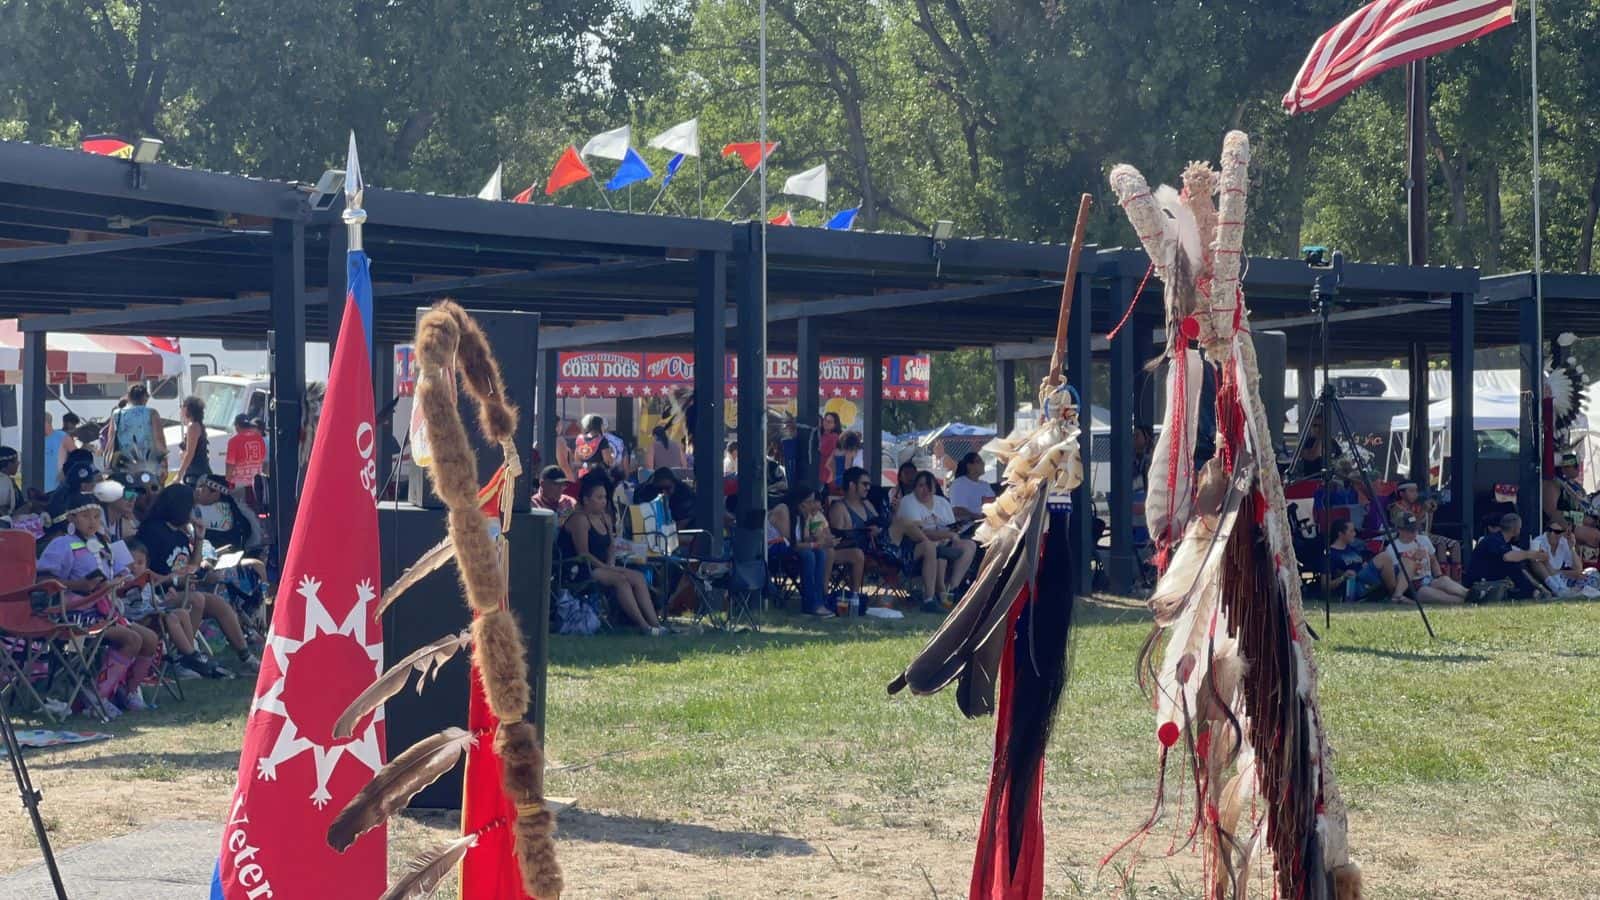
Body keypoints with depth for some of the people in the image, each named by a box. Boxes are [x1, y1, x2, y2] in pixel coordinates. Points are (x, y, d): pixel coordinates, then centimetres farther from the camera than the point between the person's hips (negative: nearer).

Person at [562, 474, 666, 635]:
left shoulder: (605, 517, 16)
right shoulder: (580, 519, -13)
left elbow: (612, 546, 20)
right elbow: (583, 554, -18)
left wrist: (611, 564, -1)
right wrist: (607, 568, -18)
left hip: (601, 567, 9)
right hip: (581, 570, -9)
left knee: (638, 577, -9)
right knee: (620, 579, -28)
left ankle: (654, 622, -19)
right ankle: (642, 625, -30)